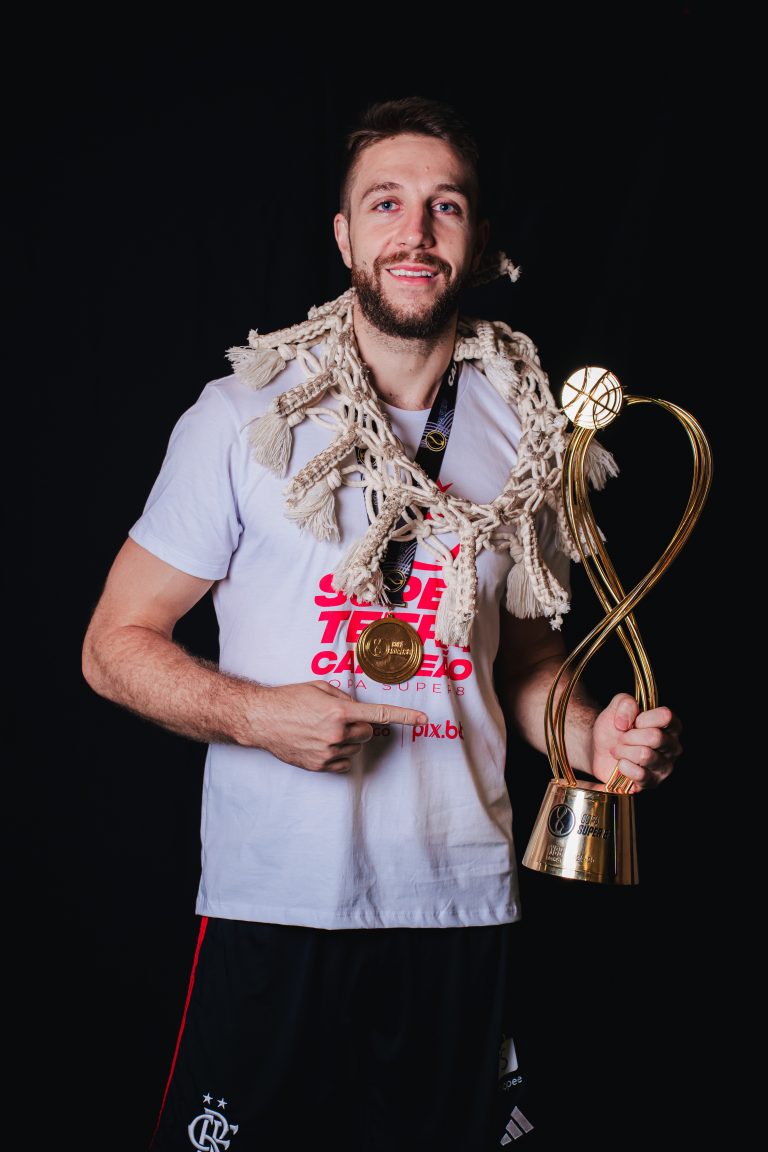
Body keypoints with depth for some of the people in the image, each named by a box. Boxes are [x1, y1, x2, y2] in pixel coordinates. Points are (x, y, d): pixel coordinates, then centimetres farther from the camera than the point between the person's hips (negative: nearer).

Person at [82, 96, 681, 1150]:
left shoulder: (530, 433, 5)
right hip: (275, 905, -3)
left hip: (466, 902, 3)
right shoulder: (246, 418, -6)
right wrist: (255, 713, -19)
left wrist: (590, 736, -4)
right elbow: (116, 644, -2)